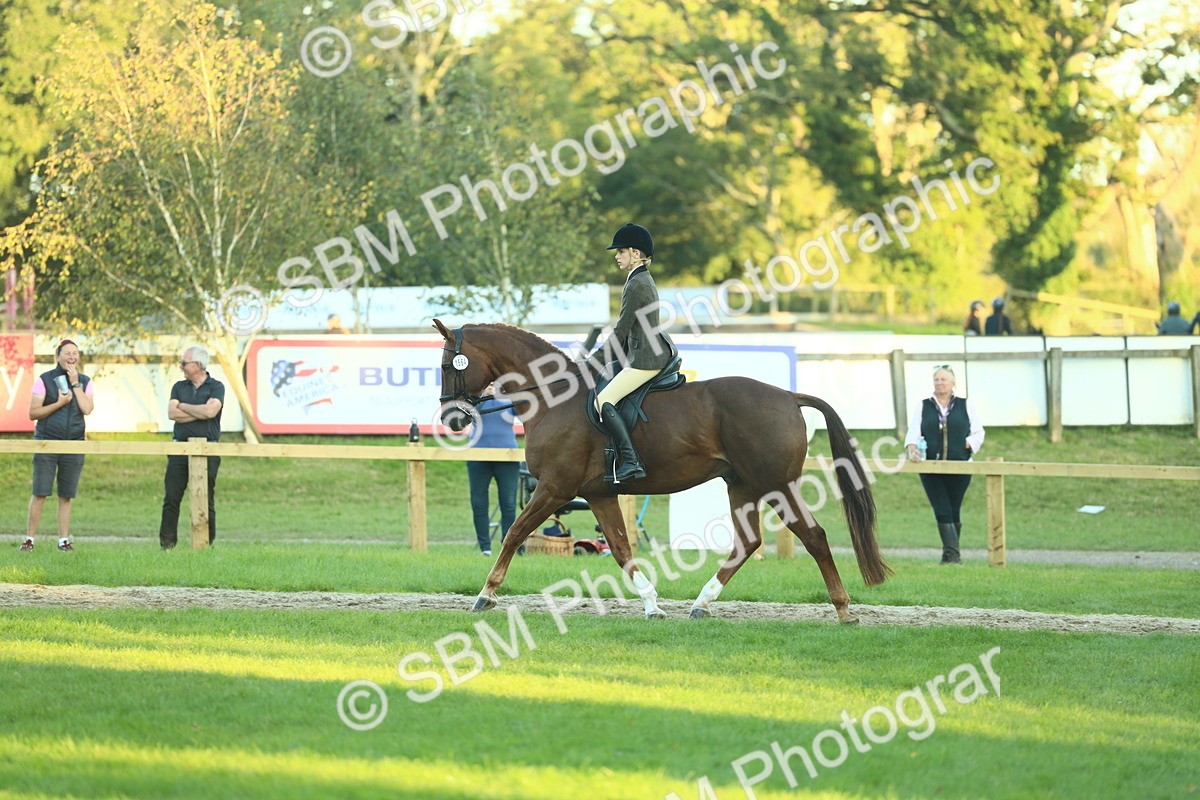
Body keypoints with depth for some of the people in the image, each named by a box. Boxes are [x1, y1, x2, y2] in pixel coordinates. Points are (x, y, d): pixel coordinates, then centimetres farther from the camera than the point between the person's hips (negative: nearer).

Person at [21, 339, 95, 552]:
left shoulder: (85, 382, 8)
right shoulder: (45, 380, 0)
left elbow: (87, 409, -8)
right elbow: (33, 413, -4)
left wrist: (75, 384, -8)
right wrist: (59, 403, -13)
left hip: (74, 444, 2)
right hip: (47, 442, -2)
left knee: (66, 495, 5)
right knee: (40, 493, -6)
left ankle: (64, 540, 11)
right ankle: (29, 538, -1)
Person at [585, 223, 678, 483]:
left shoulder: (636, 285, -14)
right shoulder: (644, 280, 18)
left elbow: (621, 331, -14)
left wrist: (596, 358, -6)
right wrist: (603, 352, 21)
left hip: (646, 358, -11)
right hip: (656, 353, 11)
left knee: (604, 400, -18)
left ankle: (630, 461, -29)